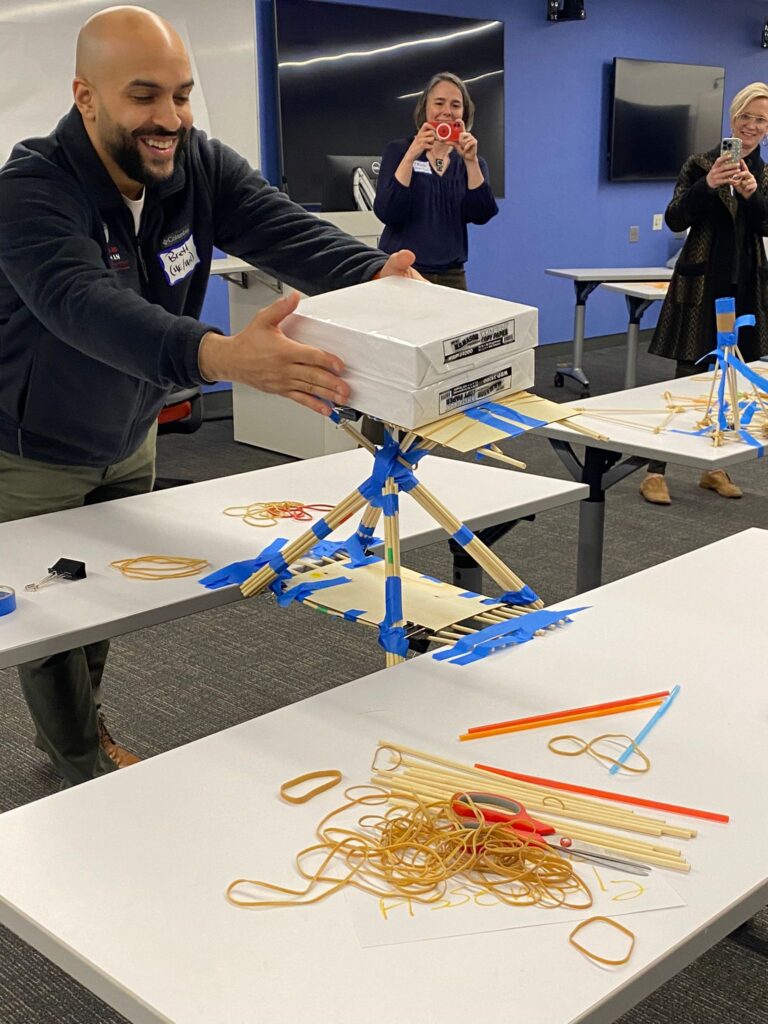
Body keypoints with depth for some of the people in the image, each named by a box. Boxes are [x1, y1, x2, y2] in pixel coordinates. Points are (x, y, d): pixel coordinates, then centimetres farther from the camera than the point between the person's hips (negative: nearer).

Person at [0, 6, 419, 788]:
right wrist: (221, 356, -68)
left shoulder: (199, 165, -14)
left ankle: (72, 729, 47)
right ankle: (88, 773, 32)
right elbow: (87, 307, -50)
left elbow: (286, 231, -28)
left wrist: (375, 276, -50)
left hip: (128, 441, 6)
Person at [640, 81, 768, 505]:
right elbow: (675, 221, -10)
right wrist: (707, 185, -25)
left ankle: (714, 467, 21)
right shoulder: (701, 164, -2)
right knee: (688, 377, -5)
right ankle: (655, 472, 1)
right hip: (702, 284, -4)